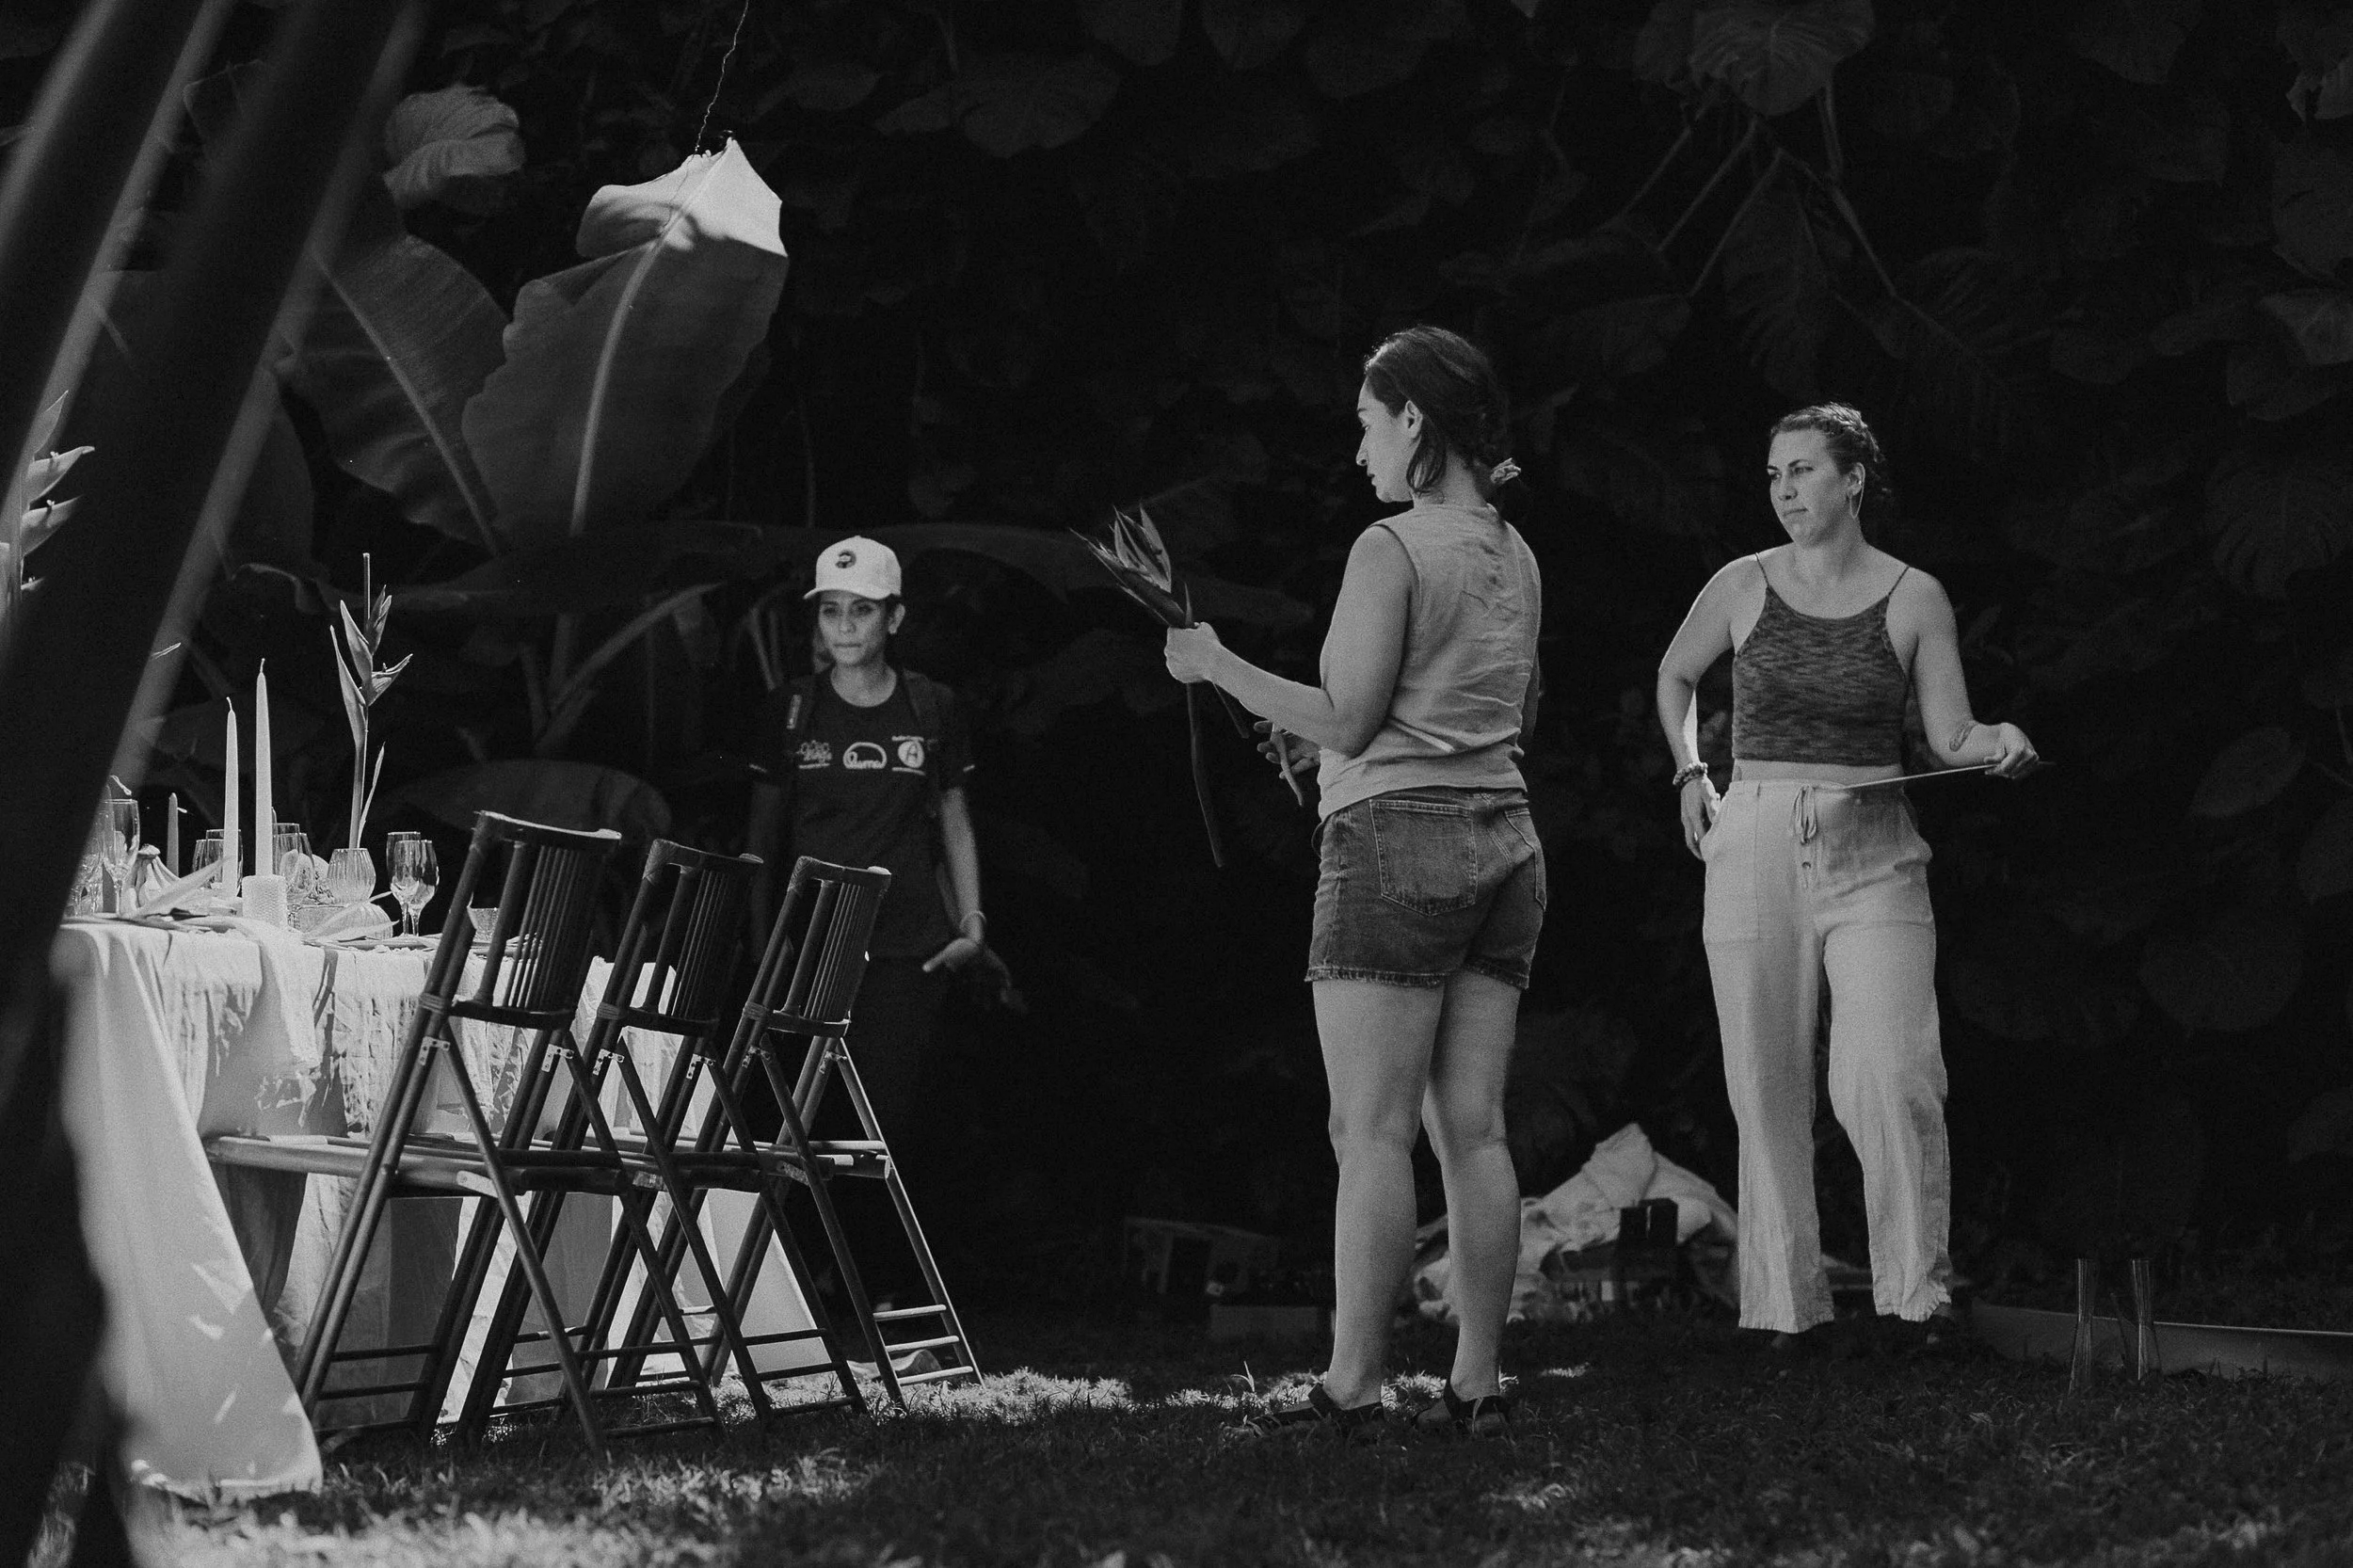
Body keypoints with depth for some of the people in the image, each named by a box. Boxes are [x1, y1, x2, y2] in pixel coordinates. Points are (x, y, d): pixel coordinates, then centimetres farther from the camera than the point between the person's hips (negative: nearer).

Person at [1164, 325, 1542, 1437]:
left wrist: (1217, 665, -3)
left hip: (1398, 841, -7)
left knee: (1372, 1130, -7)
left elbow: (1345, 720, -14)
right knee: (1472, 1128, 6)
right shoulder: (1514, 556, 13)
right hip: (1504, 840, 7)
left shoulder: (1393, 549, -10)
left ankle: (1351, 1380, -8)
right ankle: (1476, 1380, 7)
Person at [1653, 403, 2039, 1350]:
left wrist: (1999, 744, -18)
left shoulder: (1913, 598, 1)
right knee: (1766, 1089, 2)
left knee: (1892, 1082, -16)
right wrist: (1691, 775, 13)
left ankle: (1916, 1290, -5)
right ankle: (1785, 1301, 11)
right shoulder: (1743, 588, 4)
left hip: (1872, 855, -1)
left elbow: (1950, 737, 2)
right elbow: (1674, 675, 23)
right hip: (1754, 847, 2)